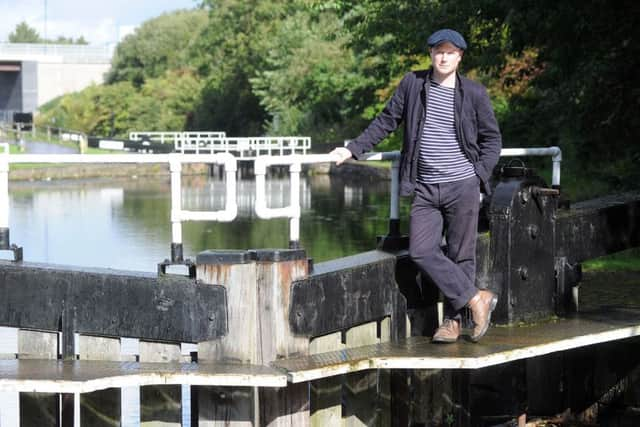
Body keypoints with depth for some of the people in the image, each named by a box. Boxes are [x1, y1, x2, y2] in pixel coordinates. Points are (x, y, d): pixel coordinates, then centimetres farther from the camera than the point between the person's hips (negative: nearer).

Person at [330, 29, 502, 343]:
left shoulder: (474, 93, 1)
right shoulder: (412, 84, 6)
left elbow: (491, 139, 9)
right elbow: (386, 122, 13)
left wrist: (479, 175, -3)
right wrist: (353, 149, 8)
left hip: (462, 186, -2)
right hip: (425, 189, 2)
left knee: (460, 254, 1)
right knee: (421, 252, -9)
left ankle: (453, 319, 12)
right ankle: (476, 298, 0)